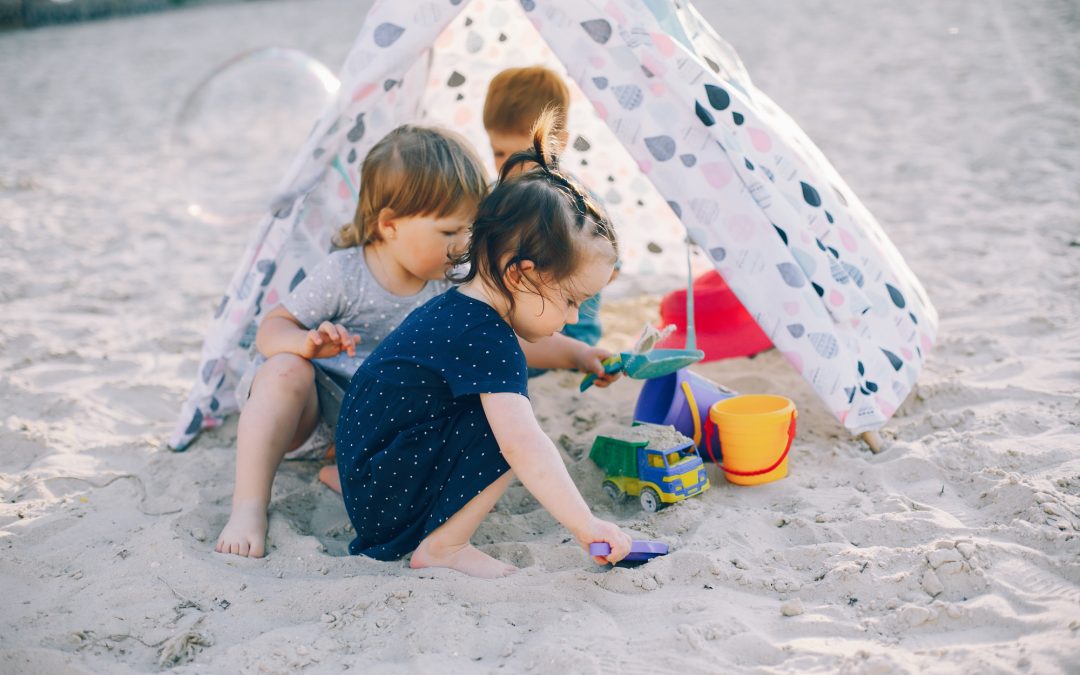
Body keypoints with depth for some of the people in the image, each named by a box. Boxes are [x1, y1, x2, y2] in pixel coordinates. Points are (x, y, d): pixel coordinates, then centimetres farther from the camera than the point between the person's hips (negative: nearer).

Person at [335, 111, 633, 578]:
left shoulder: (462, 308, 7)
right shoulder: (484, 339, -25)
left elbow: (521, 346, 32)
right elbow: (522, 444, -35)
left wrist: (577, 354, 21)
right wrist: (585, 525, -33)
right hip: (388, 504, -10)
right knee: (508, 424, -21)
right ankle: (444, 546, -11)